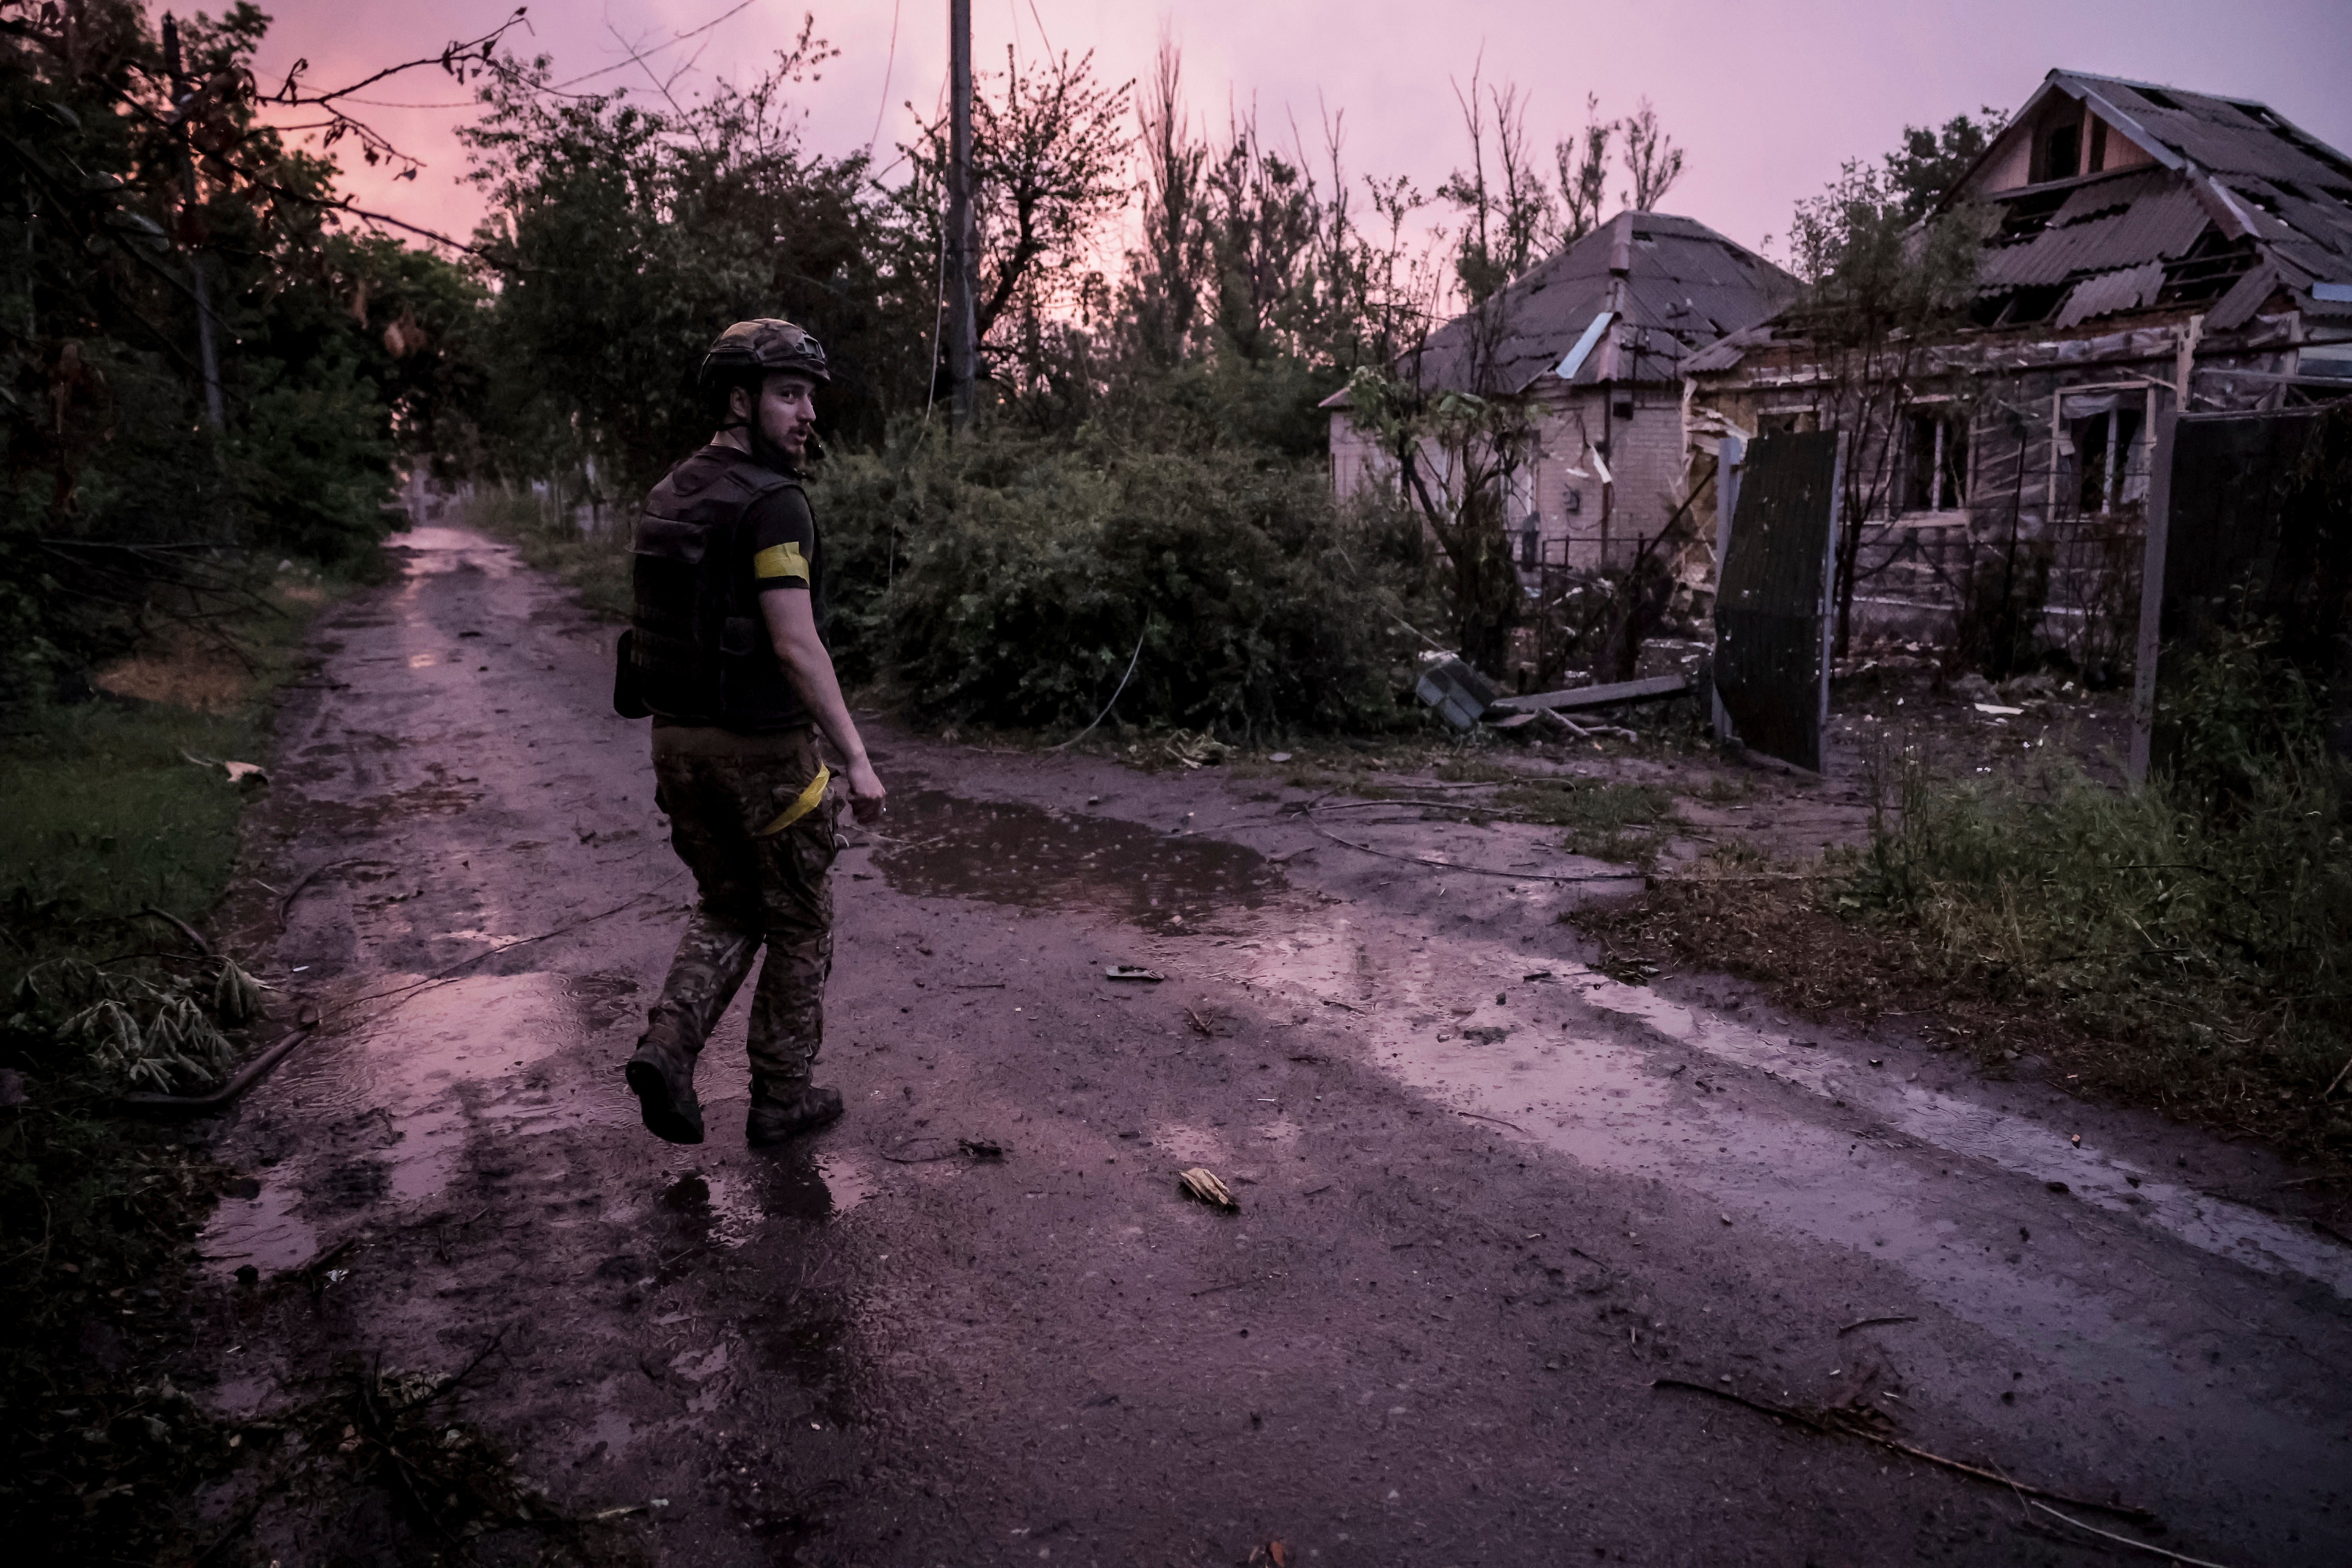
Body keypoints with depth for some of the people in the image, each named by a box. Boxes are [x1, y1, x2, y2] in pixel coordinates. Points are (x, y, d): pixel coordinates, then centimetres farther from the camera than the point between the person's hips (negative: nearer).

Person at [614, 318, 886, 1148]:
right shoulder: (773, 503, -17)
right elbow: (796, 646, -23)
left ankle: (668, 1048, 3)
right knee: (800, 925, 11)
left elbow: (664, 626, 15)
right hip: (763, 747, -7)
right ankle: (781, 1097, 20)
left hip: (678, 737, 7)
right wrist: (857, 759, -19)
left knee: (728, 910, 22)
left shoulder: (669, 497, 10)